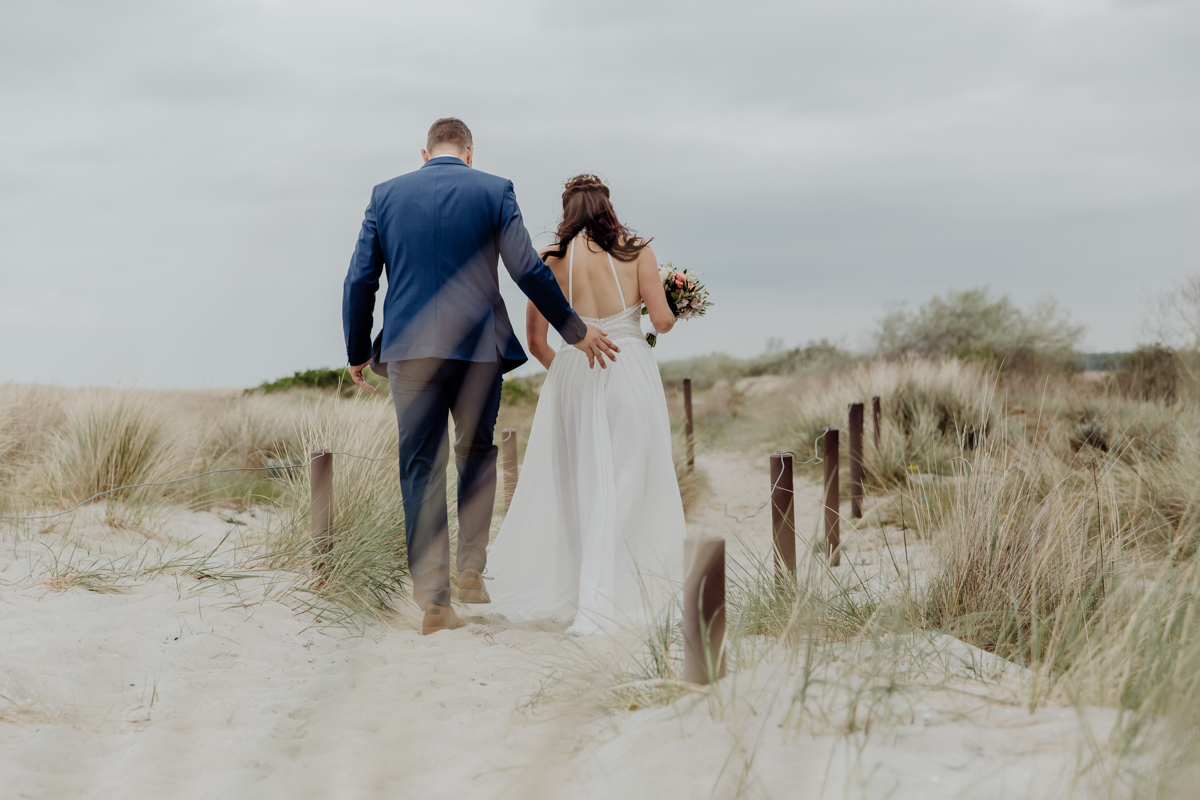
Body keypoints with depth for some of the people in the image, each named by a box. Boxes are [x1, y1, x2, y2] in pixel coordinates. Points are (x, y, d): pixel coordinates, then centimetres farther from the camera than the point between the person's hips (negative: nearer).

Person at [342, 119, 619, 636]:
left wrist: (357, 353, 16)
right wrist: (575, 331, 9)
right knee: (477, 453, 20)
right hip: (478, 346, -1)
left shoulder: (386, 195, 7)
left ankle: (433, 600, 0)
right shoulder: (494, 191, 2)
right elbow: (529, 271, -2)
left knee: (420, 468, 3)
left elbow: (359, 280, 5)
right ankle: (471, 568, 17)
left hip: (409, 348, 1)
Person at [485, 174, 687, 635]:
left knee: (577, 486, 12)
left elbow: (536, 342, 7)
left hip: (572, 373, 3)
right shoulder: (636, 251, -1)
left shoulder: (550, 260, 5)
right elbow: (661, 319, -5)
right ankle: (595, 604, -6)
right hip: (629, 370, -2)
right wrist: (670, 318, 19)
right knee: (624, 485, 0)